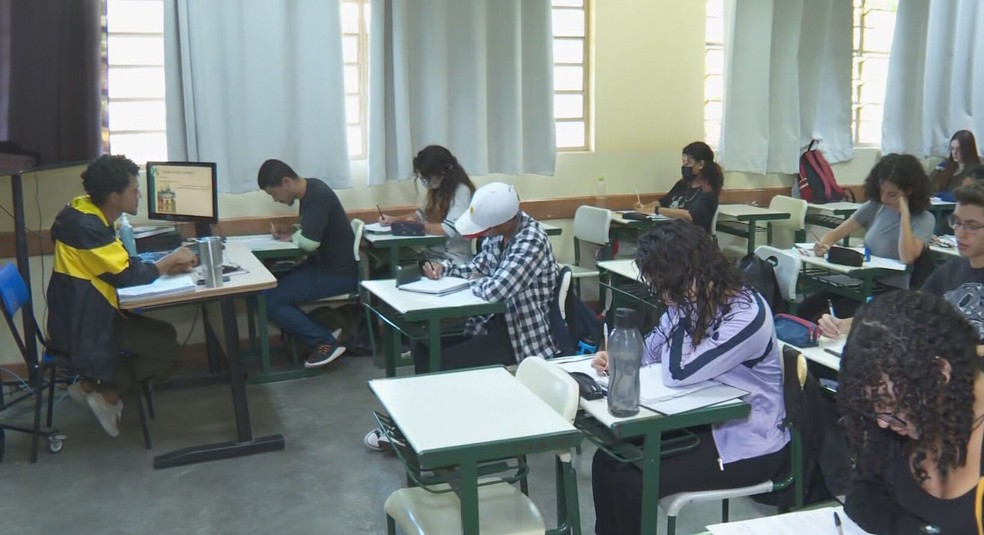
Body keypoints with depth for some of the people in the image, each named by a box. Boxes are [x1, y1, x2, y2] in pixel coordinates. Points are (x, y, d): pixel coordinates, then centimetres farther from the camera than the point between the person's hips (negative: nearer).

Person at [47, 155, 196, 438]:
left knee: (165, 334, 13)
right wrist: (170, 261, -6)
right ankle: (107, 393, 4)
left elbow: (123, 264, 10)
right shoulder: (85, 226, -24)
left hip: (90, 315, 10)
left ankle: (91, 384, 9)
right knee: (168, 349, -10)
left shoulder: (93, 216, 6)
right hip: (82, 327, -10)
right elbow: (128, 275, -22)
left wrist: (169, 264, -4)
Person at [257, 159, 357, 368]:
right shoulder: (309, 189, 8)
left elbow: (310, 242, -28)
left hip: (337, 273, -10)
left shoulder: (318, 196, -21)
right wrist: (289, 233, 2)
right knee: (272, 287, 7)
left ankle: (326, 342, -4)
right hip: (324, 264, 10)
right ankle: (317, 333, 7)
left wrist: (292, 237, -6)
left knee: (269, 300, -13)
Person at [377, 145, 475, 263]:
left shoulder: (462, 191, -17)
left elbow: (449, 229, -27)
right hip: (433, 253, 8)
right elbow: (424, 214, 23)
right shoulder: (438, 189, 9)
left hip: (453, 260, -8)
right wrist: (394, 219, 9)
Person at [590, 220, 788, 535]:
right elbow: (653, 347, 10)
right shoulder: (693, 299, -2)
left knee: (631, 481, -16)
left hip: (749, 444, -8)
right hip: (707, 422, 8)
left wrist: (685, 314, -23)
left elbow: (677, 374, -30)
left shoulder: (746, 316, -26)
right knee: (608, 459, -2)